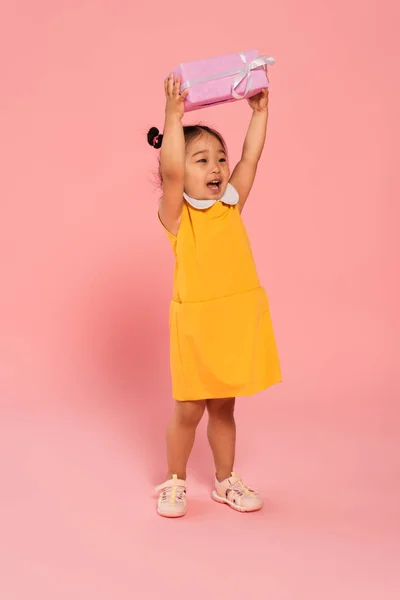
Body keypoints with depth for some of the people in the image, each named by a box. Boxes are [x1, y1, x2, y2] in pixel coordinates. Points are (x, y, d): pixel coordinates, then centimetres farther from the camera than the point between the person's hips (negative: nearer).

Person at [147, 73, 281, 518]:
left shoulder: (231, 206, 7)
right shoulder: (176, 215, -7)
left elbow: (250, 159, 5)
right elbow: (170, 172, -24)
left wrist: (259, 111, 2)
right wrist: (173, 117, -26)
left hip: (237, 322, 4)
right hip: (196, 325, -4)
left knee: (223, 407, 18)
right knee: (188, 410, 7)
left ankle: (225, 481, 32)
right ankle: (174, 483, 26)